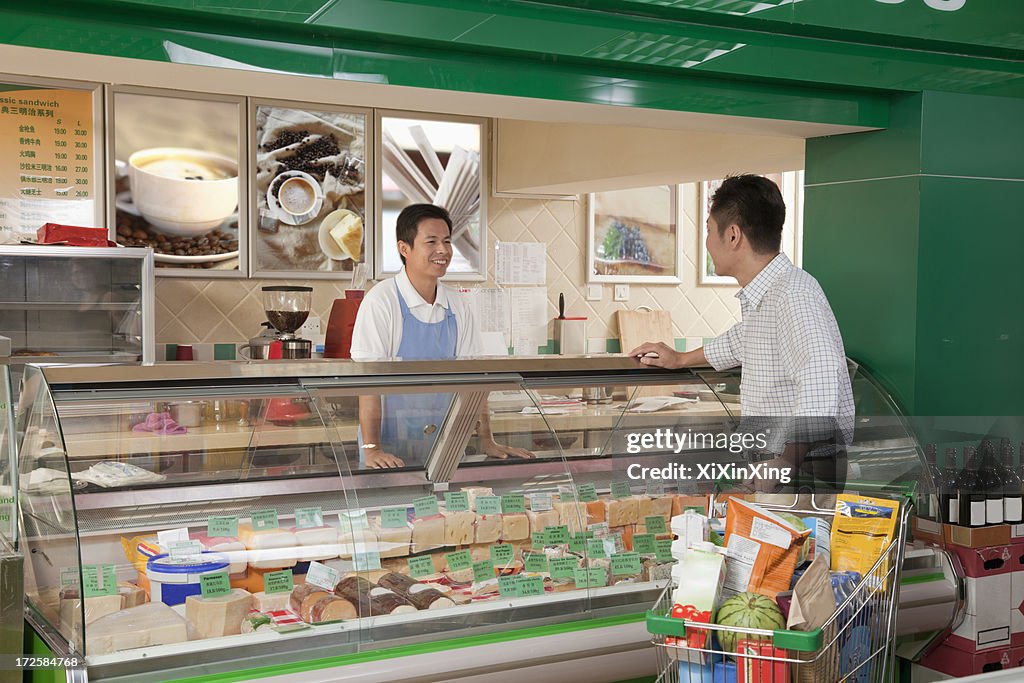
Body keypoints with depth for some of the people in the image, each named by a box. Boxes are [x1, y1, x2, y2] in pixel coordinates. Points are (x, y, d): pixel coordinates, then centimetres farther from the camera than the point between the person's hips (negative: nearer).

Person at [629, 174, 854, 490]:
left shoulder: (793, 294, -22)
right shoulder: (759, 297, 10)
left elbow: (819, 385, -34)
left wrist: (782, 471, -36)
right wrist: (680, 359, 46)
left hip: (808, 469, -9)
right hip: (772, 459, 9)